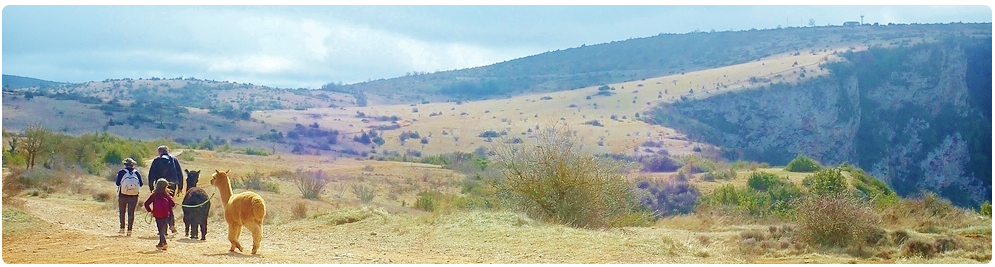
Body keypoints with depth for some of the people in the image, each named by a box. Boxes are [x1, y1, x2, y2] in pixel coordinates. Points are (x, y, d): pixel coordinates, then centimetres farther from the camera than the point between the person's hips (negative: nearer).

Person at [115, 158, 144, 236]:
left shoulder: (121, 172, -4)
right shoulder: (137, 173, 1)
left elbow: (117, 183, -6)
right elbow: (141, 184, 1)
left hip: (123, 194, -1)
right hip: (134, 195, 1)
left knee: (122, 211, 15)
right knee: (131, 212, 3)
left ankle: (122, 228, 12)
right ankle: (129, 230, -1)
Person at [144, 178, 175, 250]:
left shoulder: (154, 195, 0)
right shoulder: (166, 195, -3)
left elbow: (146, 204, -3)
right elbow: (173, 204, -4)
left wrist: (150, 211, 9)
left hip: (157, 215, 0)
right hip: (165, 215, 0)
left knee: (160, 229, 1)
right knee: (163, 228, 13)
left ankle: (163, 242, -17)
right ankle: (161, 243, 20)